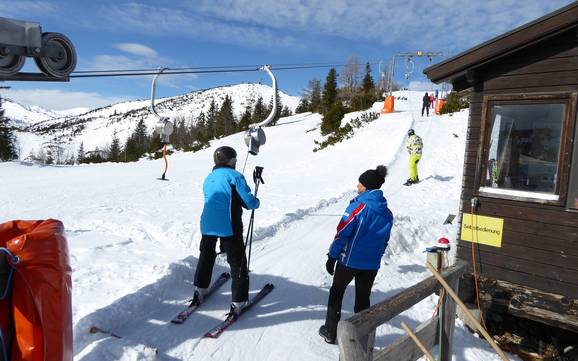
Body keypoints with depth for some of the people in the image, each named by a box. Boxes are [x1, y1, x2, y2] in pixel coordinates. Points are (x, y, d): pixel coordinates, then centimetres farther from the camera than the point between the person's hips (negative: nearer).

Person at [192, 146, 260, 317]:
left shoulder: (208, 178, 13)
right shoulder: (234, 176, -7)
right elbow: (249, 202, -12)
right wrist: (256, 202, 11)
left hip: (207, 225, 6)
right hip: (228, 226, -6)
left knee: (206, 257, 26)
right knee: (238, 263, 4)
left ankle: (200, 290, 36)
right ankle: (238, 301, 5)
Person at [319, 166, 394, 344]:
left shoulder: (358, 206, -17)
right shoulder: (387, 212, 2)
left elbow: (342, 234, -17)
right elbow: (385, 241, 10)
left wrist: (332, 257, -10)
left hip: (349, 260, -4)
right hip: (372, 264, 5)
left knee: (336, 294, 15)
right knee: (363, 298, 19)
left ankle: (330, 332, 23)